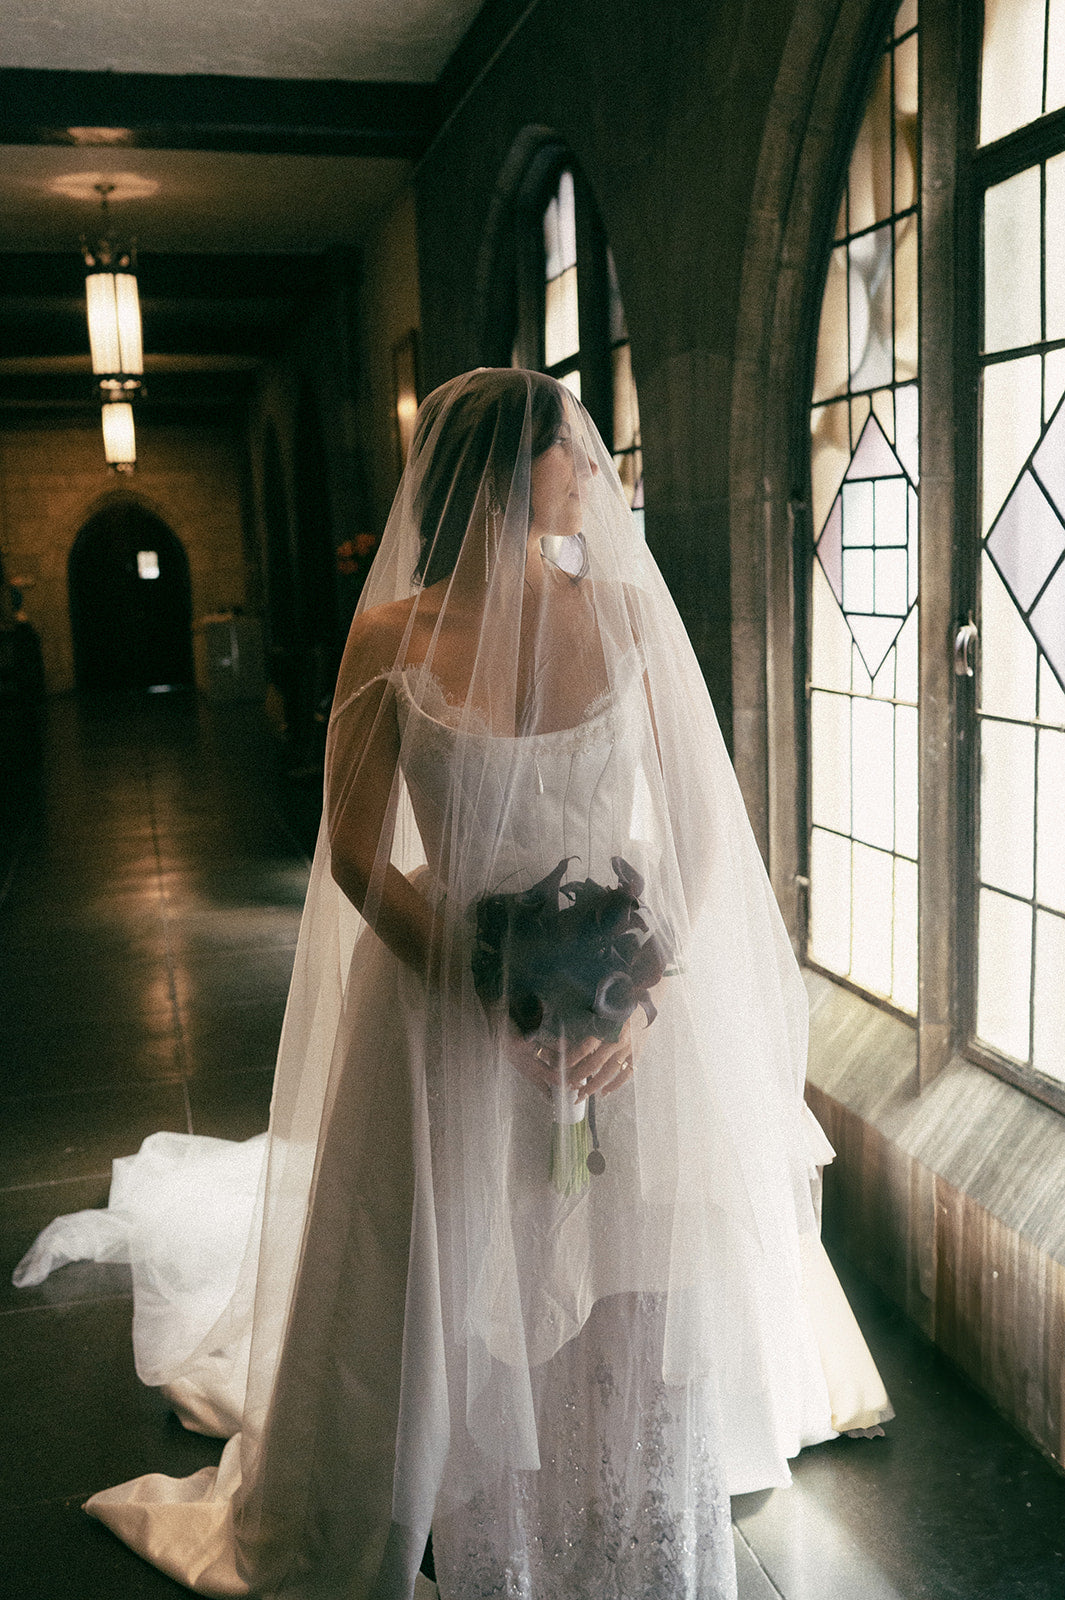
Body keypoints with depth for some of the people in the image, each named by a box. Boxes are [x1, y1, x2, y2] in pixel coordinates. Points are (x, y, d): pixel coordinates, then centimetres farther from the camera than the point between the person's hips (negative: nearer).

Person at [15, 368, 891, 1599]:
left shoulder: (626, 614, -4)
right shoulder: (393, 641, -11)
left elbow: (700, 828, -2)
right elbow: (357, 857, -8)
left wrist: (651, 994, -15)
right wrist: (497, 1003, -16)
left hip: (628, 1017, 2)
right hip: (446, 1006, -2)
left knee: (635, 1321, 13)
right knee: (453, 1321, 13)